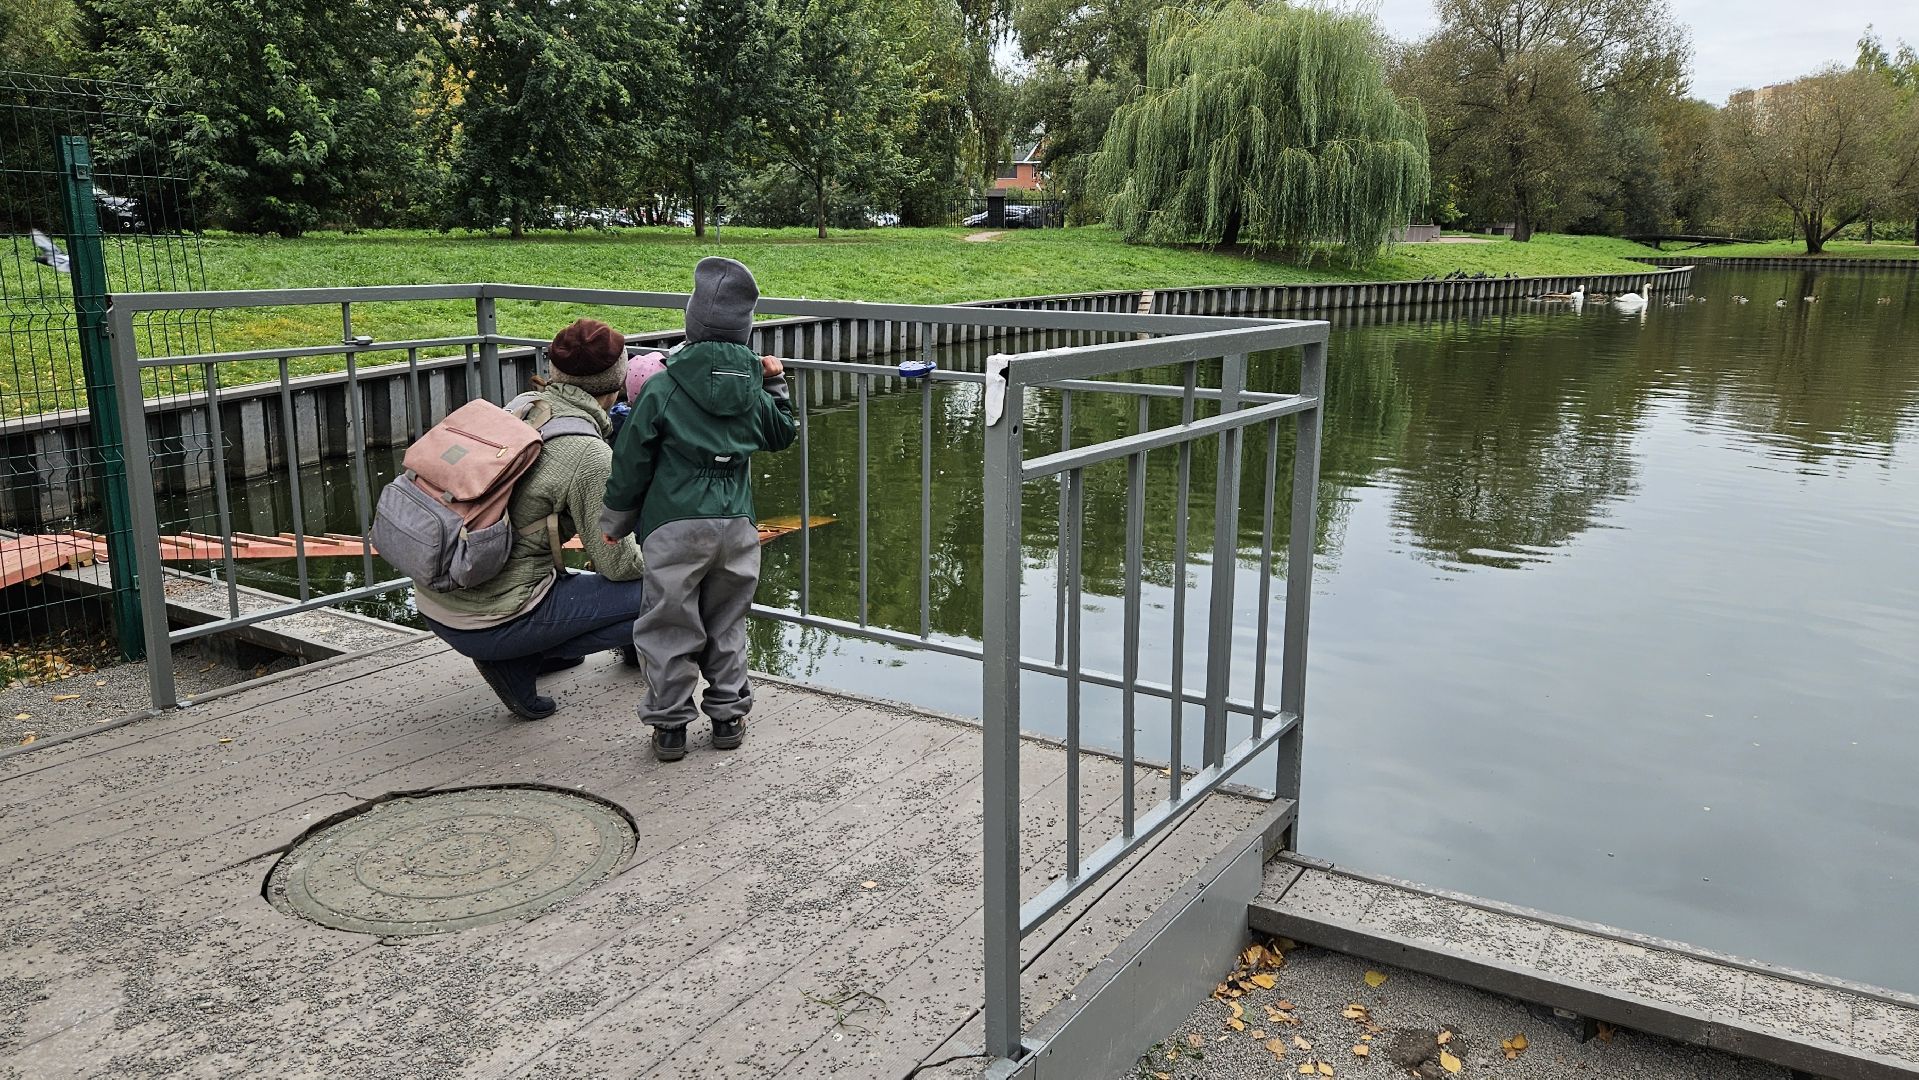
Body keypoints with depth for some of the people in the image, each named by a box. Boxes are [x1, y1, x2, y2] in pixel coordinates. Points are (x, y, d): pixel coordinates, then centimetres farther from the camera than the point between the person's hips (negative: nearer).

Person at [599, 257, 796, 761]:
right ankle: (728, 714, 24)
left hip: (676, 526, -4)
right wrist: (776, 384, 30)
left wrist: (615, 520, 13)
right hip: (736, 524, 4)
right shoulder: (753, 392, 6)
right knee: (726, 624, 17)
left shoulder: (662, 389, -5)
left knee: (668, 627, 7)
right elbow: (783, 433, 26)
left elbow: (631, 462, 1)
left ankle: (669, 723, 12)